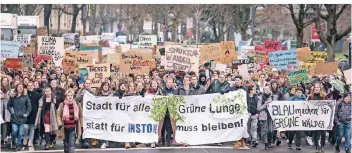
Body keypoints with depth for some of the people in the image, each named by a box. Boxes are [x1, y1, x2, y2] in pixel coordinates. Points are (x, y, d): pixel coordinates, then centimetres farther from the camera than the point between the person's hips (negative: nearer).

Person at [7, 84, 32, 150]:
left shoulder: (25, 96, 1)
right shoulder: (12, 96, 4)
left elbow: (29, 106, 4)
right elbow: (9, 105, 12)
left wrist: (27, 113, -6)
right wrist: (11, 110, -4)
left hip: (22, 117, 0)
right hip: (14, 117, 0)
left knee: (21, 132, 1)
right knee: (14, 131, -8)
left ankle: (19, 144, 16)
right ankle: (13, 141, 20)